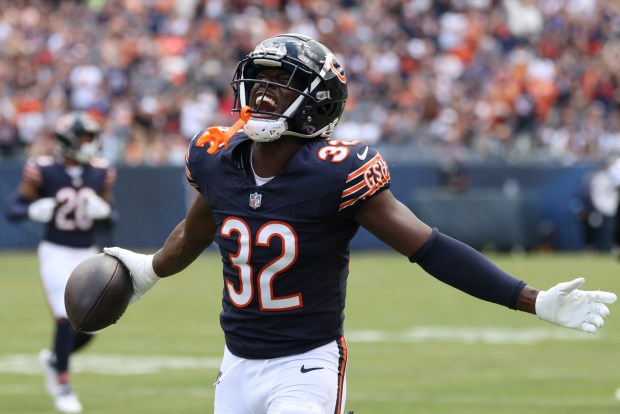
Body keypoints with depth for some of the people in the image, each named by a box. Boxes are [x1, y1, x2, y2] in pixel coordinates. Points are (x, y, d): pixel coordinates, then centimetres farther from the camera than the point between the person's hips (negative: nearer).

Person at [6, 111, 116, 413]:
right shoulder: (44, 171, -10)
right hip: (56, 253, -4)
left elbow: (110, 215, 10)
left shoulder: (100, 173, 1)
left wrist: (103, 211, -13)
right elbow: (13, 209, -6)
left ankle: (54, 359, 32)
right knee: (66, 319, -13)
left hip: (88, 254, 5)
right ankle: (62, 384, 5)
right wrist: (34, 211, -27)